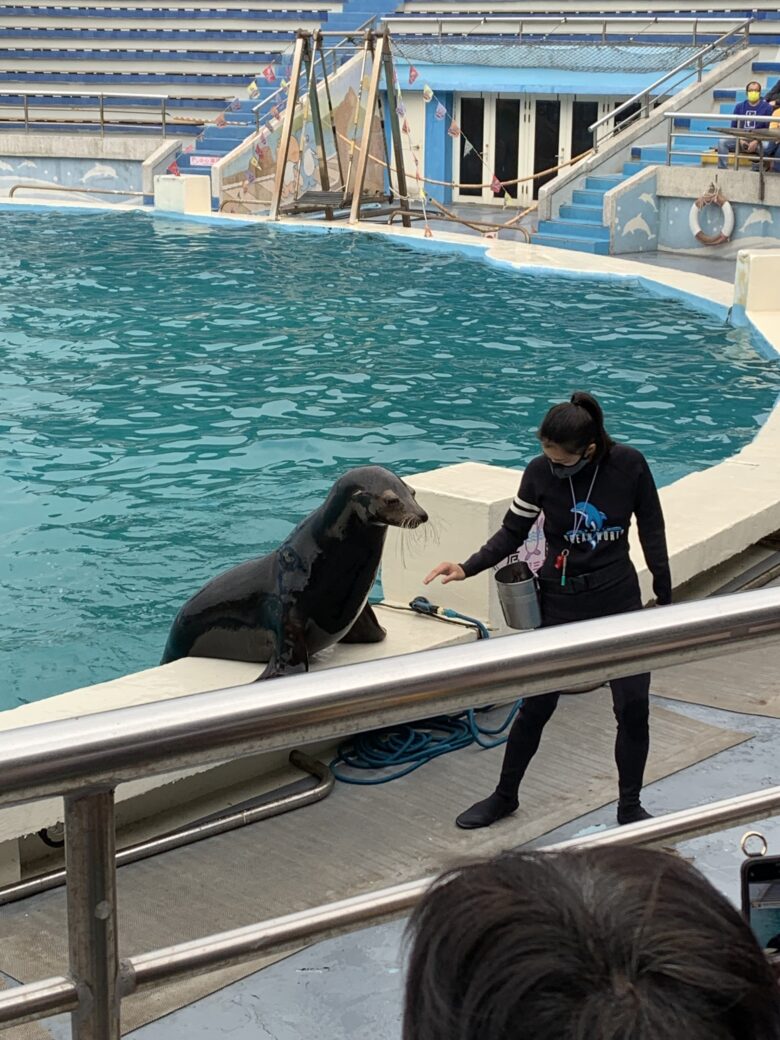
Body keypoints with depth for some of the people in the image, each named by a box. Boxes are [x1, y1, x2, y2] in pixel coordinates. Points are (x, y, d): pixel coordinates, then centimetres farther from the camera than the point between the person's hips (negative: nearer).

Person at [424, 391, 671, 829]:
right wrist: (467, 568, -17)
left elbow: (652, 530, -2)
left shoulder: (629, 465, -13)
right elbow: (513, 532, -3)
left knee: (634, 707, 1)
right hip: (561, 603, 0)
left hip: (620, 600, 0)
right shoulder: (540, 472, -11)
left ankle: (630, 807, 21)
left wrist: (665, 597, 3)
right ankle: (505, 796, 26)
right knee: (536, 706, 6)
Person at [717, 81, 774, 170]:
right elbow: (734, 127, 13)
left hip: (759, 142, -3)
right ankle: (722, 170, -24)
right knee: (722, 142, -22)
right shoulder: (739, 106, 14)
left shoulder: (767, 107, 3)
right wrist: (740, 140, -7)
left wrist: (756, 142, -17)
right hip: (741, 140, 3)